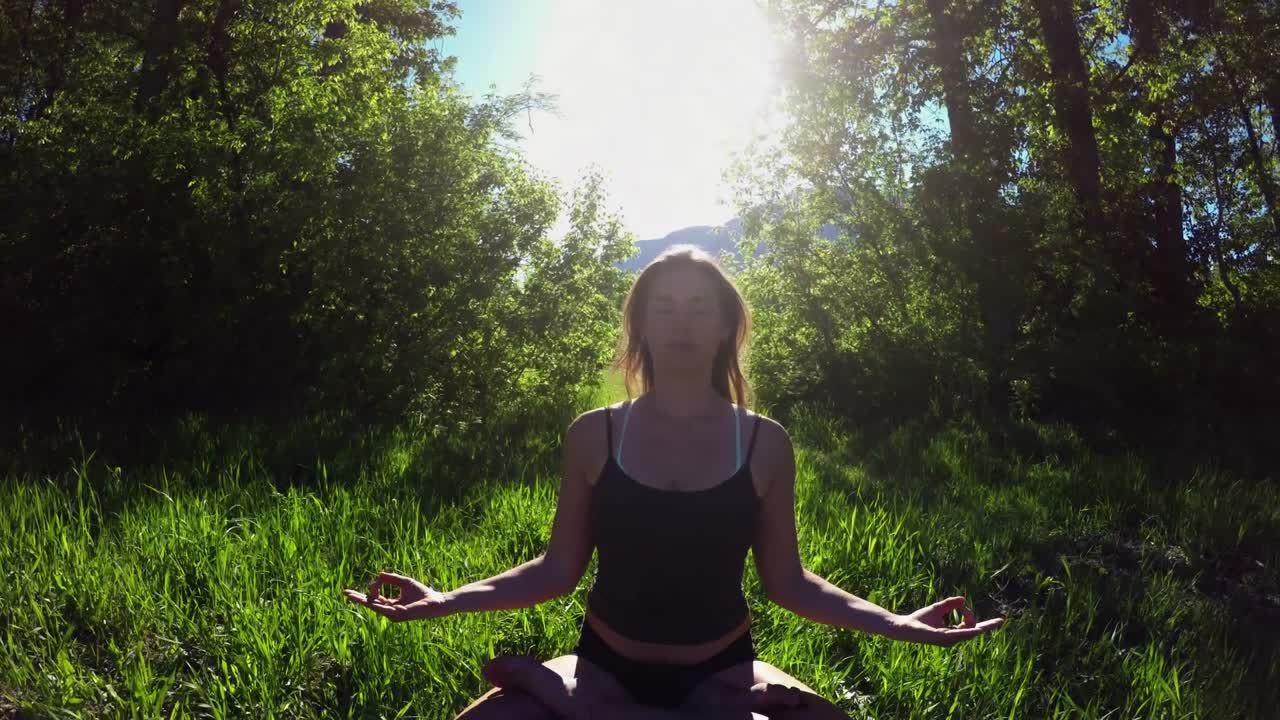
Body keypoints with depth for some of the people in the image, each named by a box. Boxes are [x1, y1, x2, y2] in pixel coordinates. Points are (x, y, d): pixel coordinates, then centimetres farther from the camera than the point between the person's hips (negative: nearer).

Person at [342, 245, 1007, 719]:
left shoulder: (764, 444, -4)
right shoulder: (593, 436, -4)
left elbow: (785, 581, 1)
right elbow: (559, 569, 0)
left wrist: (892, 621, -12)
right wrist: (449, 599, -12)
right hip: (605, 665, -2)